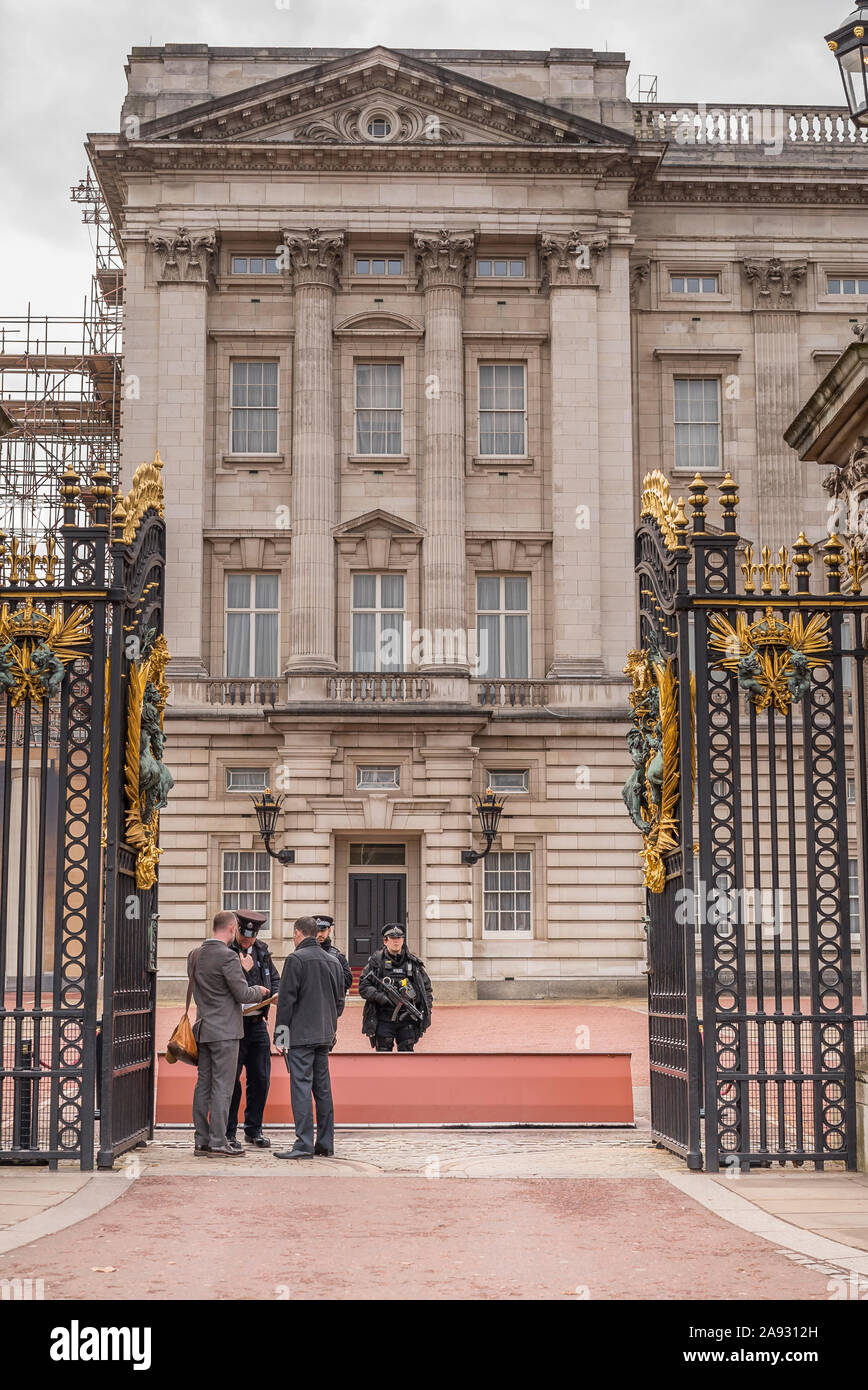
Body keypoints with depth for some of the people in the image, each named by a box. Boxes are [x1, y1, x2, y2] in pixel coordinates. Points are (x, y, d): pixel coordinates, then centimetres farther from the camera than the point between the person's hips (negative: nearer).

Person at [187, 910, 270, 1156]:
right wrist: (258, 991, 6)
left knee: (203, 1085, 10)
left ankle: (202, 1140, 14)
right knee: (222, 1086, -5)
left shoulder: (194, 955, 9)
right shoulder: (227, 956, -16)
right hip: (225, 1030, -8)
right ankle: (218, 1141, -4)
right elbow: (242, 994, -15)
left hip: (203, 1027, 8)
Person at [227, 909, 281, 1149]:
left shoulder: (262, 951, 10)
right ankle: (228, 1133, 9)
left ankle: (254, 1130, 19)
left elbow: (275, 979, 23)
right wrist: (243, 970, -19)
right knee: (231, 1079, -2)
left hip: (258, 1023, 6)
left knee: (260, 1079, 8)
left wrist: (273, 996, 3)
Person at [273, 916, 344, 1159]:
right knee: (323, 1088, 11)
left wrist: (280, 1035, -9)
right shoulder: (332, 960, 12)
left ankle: (304, 1144, -10)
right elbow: (339, 1000, 17)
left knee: (301, 1087, -7)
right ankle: (326, 1143, 14)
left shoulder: (296, 959, -9)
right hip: (324, 1034, 7)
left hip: (300, 1035, -7)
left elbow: (286, 1000, -12)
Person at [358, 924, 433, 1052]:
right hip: (383, 1021, -2)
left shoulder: (414, 962, 10)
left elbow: (427, 988, 16)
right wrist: (380, 997, -16)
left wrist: (426, 1010, 4)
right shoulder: (376, 961, 2)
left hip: (407, 1020, 2)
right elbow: (363, 986, -1)